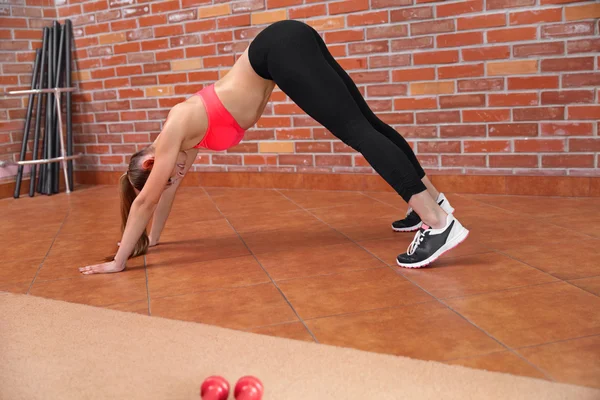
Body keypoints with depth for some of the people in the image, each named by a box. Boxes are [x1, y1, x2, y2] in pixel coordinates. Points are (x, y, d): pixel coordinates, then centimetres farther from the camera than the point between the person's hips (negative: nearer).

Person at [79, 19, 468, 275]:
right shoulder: (186, 137, 17)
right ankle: (431, 198, 12)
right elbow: (169, 191, 30)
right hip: (288, 47, 8)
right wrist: (151, 239, 40)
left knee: (356, 130, -17)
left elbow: (145, 200, -1)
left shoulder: (177, 129, -4)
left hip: (282, 49, -8)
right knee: (366, 121, 5)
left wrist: (119, 262, 7)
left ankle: (438, 222, -22)